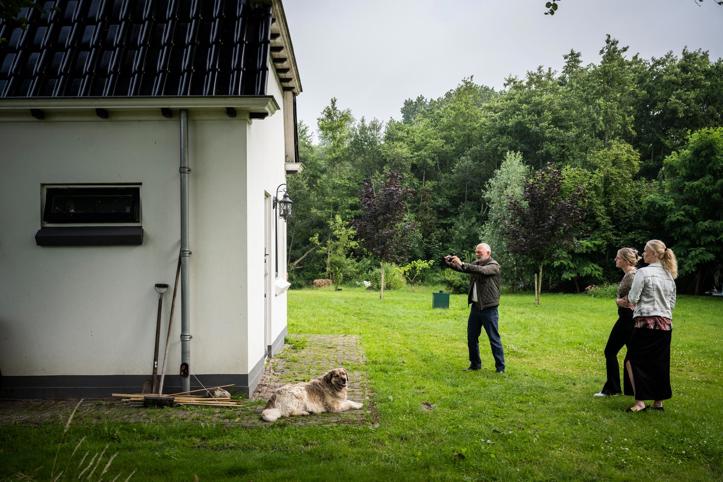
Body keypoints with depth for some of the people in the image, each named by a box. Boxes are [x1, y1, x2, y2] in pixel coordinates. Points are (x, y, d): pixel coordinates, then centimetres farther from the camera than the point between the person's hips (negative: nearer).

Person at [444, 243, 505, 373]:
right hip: (475, 307, 7)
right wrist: (449, 263, -18)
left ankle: (500, 367, 7)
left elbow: (481, 270, -29)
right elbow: (461, 268, 2)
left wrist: (462, 264, -37)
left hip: (488, 308, -7)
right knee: (471, 338, 12)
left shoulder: (494, 266, -10)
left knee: (494, 338, -2)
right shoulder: (476, 264, 12)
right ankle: (475, 364, 25)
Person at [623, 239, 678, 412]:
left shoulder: (643, 272, -10)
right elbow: (672, 302, 16)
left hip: (646, 322, -7)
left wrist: (627, 299, 10)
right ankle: (658, 401, 18)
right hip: (665, 323, 7)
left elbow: (632, 299, -11)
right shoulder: (669, 275, 11)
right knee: (660, 362, 12)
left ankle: (640, 401, -3)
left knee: (633, 360, 2)